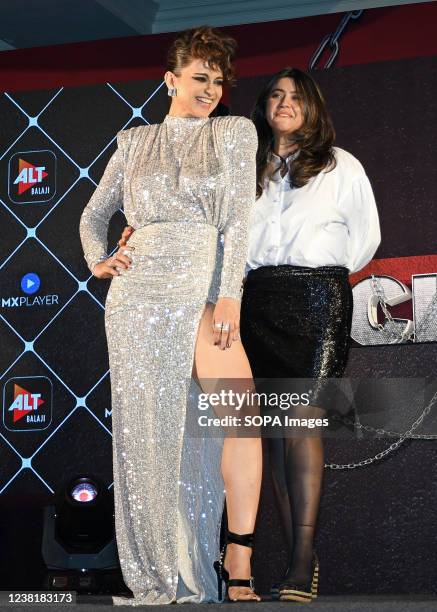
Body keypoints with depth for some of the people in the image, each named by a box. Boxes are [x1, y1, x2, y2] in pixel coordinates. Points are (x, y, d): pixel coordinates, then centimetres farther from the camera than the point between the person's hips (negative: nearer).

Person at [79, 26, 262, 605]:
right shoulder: (135, 142, 16)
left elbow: (238, 218, -2)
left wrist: (228, 295, -13)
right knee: (147, 427, -1)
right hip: (139, 291, 2)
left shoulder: (235, 132, 10)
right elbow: (94, 215, 28)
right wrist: (98, 261, 8)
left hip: (204, 285, -2)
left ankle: (238, 563, -21)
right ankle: (160, 575, 8)